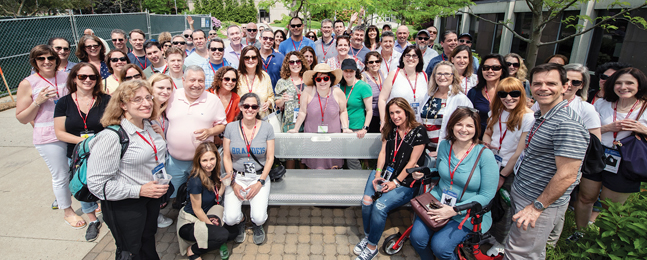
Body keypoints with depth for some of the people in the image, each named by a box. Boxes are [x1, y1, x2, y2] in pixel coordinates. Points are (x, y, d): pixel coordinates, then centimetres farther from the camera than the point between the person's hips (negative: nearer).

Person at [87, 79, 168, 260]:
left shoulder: (149, 127, -1)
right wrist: (138, 191, -26)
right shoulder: (111, 137, -25)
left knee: (149, 243, 27)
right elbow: (96, 184, -24)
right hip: (124, 205, -6)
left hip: (151, 196, 7)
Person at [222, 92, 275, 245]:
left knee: (259, 218, -18)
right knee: (230, 219, -16)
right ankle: (241, 221, 23)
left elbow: (270, 158, -2)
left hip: (259, 177, -1)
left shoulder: (266, 128, -3)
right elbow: (226, 158, 2)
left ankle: (257, 225, 22)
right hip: (237, 176, 1)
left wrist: (260, 183, -11)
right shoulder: (231, 128, -1)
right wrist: (233, 183, -8)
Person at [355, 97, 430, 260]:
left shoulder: (418, 131, -8)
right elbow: (383, 152, 8)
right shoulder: (390, 129, 11)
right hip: (385, 173, 5)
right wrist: (378, 175, -6)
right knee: (367, 201, -20)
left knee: (380, 206, -25)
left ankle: (372, 247, -5)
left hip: (406, 182, -5)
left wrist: (395, 182, -13)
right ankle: (367, 236, 5)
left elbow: (412, 162, -10)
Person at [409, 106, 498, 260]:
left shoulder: (485, 155, -14)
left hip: (468, 213, -4)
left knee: (439, 246, -21)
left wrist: (454, 210, -22)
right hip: (438, 201, 4)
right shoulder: (444, 145, 1)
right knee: (417, 237, -16)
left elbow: (487, 195, -14)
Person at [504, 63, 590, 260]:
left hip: (540, 204, -8)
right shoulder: (541, 116, 7)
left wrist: (537, 206, -19)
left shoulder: (567, 124, -23)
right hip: (520, 194, 9)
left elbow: (567, 175, -25)